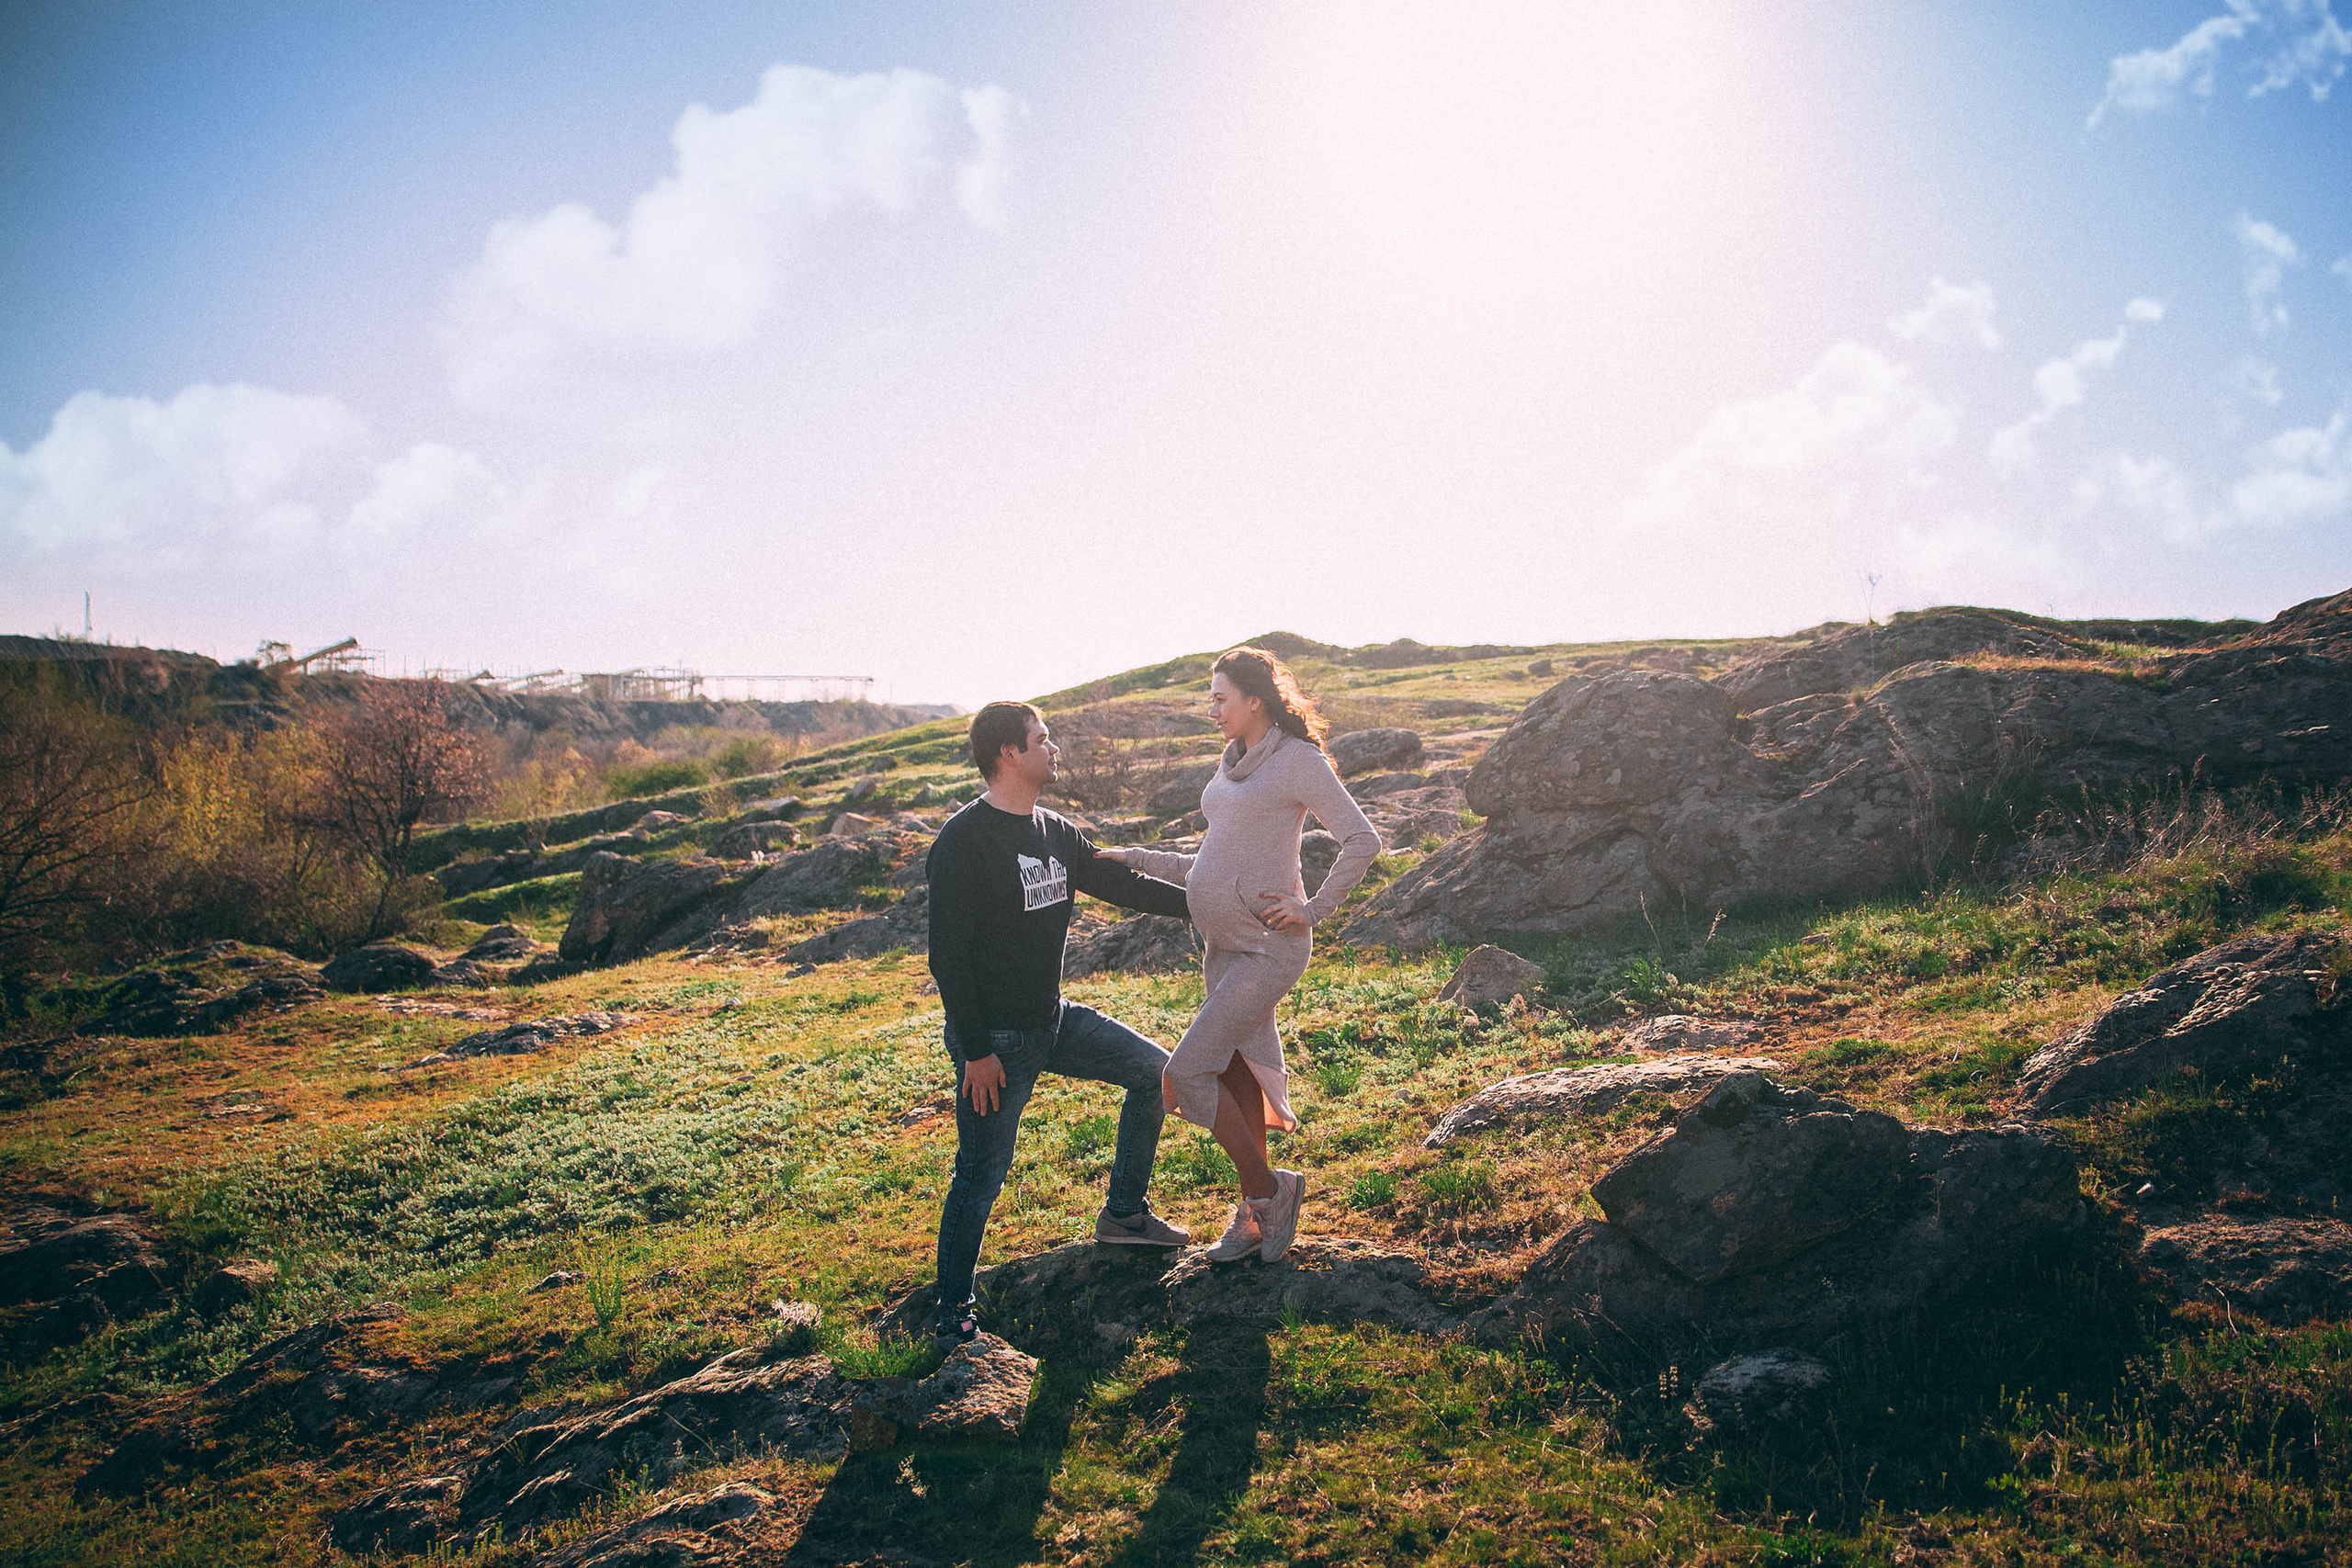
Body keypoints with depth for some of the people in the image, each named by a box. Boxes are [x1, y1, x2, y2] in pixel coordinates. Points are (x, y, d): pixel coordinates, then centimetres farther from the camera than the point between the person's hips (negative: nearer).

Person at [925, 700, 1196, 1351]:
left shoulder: (1057, 834, 6)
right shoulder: (964, 841, -18)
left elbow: (1124, 884, 15)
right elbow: (948, 955, -20)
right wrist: (975, 1050, -20)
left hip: (1055, 1021, 8)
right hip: (995, 1039, -8)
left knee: (1153, 1070, 10)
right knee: (982, 1175, -3)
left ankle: (1124, 1212, 24)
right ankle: (954, 1310, 14)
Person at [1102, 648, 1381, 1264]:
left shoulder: (1299, 759, -11)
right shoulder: (1233, 764, 14)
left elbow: (1362, 842, -15)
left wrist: (1313, 910, -15)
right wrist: (1136, 860, 16)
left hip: (1268, 948, -8)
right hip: (1226, 947, 8)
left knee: (1187, 1072, -12)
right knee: (1236, 1079, 13)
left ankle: (1268, 1189, 5)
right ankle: (1256, 1216, 26)